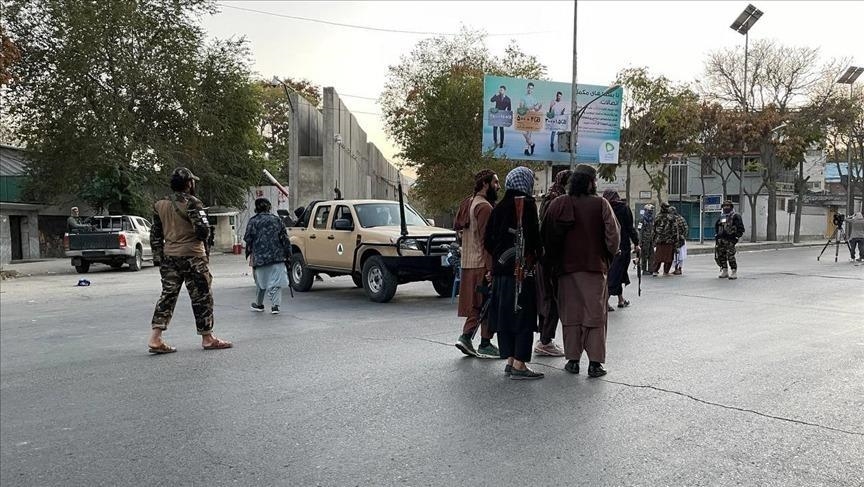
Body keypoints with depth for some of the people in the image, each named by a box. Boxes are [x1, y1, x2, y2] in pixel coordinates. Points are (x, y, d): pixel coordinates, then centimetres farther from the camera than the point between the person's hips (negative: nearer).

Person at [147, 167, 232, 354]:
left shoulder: (160, 205, 10)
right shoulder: (192, 203, -13)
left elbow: (155, 235, 12)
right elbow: (204, 229, -20)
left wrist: (157, 257, 16)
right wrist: (201, 238, 2)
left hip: (169, 256, 7)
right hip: (191, 256, -6)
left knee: (168, 295, 10)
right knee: (202, 296, 4)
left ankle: (155, 338, 4)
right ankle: (207, 338, 11)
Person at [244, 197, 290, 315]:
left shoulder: (253, 221, -2)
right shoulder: (277, 220, 6)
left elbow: (248, 240, -1)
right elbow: (284, 238, 6)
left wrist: (250, 254, 11)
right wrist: (286, 253, 11)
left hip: (260, 257, -1)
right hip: (277, 257, 1)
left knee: (261, 282, 14)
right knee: (276, 282, 2)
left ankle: (258, 304, 28)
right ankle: (275, 305, -7)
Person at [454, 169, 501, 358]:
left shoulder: (470, 204, 17)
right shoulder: (485, 207, -14)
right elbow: (486, 240, -20)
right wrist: (491, 269, -21)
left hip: (468, 263, 9)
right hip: (482, 265, -9)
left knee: (476, 304, 14)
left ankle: (466, 337, 10)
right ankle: (485, 345, 6)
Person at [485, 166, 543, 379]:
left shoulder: (499, 207, 10)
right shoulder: (527, 205, -9)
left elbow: (487, 240, 10)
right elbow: (533, 237, -16)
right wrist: (536, 258, -1)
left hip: (501, 268, 7)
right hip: (522, 269, -7)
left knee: (505, 314, 11)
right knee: (523, 315, -2)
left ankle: (510, 360, 18)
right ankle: (519, 365, -3)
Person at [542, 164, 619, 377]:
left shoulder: (558, 204, -1)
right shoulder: (600, 204, -8)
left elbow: (547, 236, 2)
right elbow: (613, 236, -10)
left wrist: (551, 264, 11)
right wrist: (609, 256, 8)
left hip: (566, 266, 2)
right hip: (595, 266, -2)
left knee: (571, 314, 11)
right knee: (595, 314, 6)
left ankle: (573, 360, 13)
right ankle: (595, 362, 5)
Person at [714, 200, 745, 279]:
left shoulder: (736, 217, -2)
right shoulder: (721, 217, 17)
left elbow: (741, 229, -4)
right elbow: (716, 226, 28)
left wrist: (736, 237, -10)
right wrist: (716, 235, 17)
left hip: (730, 240, -6)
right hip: (720, 240, 6)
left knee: (730, 256, -11)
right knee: (719, 256, 6)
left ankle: (734, 272, 0)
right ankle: (724, 271, 19)